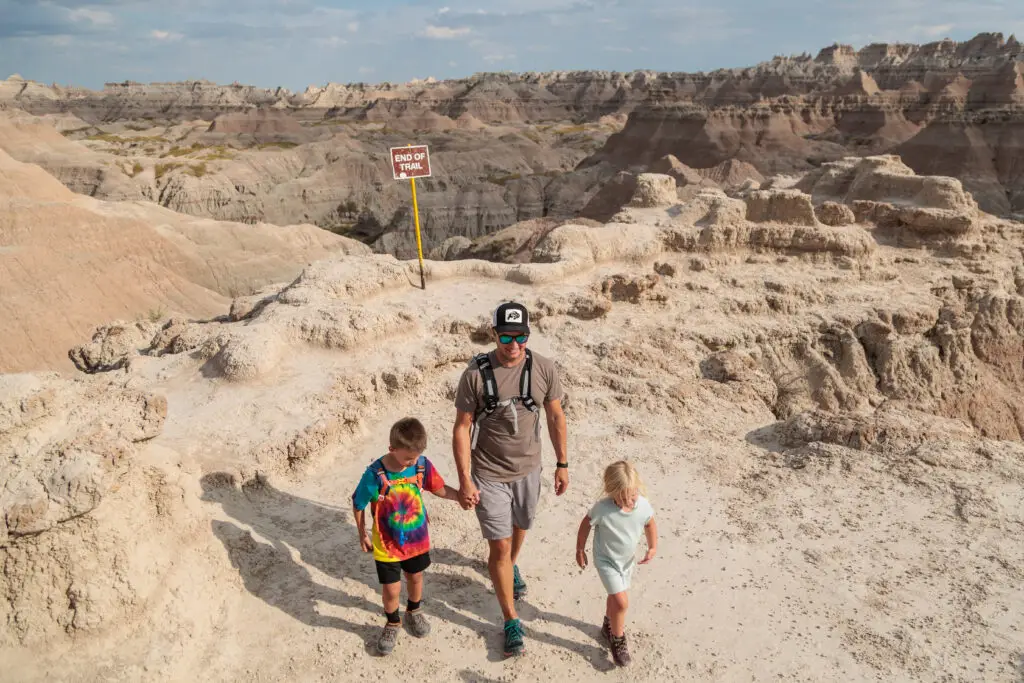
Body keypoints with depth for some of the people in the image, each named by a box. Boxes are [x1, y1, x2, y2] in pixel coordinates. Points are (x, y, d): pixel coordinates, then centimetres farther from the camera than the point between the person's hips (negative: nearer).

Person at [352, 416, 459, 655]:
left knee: (415, 577, 24)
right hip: (387, 545, -3)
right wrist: (363, 535, -1)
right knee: (391, 589, 7)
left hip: (417, 539, 3)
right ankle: (393, 623, 39)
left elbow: (439, 488, -3)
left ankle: (414, 610, 55)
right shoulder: (375, 474, -28)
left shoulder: (422, 465, -19)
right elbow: (358, 505, -12)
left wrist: (461, 496, -19)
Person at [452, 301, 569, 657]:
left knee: (520, 526, 26)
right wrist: (464, 480, -14)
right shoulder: (475, 373, -20)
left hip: (528, 470, 3)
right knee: (499, 546, 2)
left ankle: (512, 567, 60)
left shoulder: (544, 368, -14)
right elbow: (462, 428, -13)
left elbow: (556, 416, 0)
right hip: (489, 475, -3)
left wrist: (562, 463, 4)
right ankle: (511, 621, 20)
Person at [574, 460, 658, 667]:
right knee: (622, 602, -10)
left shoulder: (644, 505, -22)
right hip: (606, 561, -5)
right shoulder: (602, 508, -32)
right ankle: (618, 639, 15)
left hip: (628, 559, 5)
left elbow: (650, 524, 0)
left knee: (616, 597, 24)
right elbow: (586, 524, -14)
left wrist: (653, 547, -10)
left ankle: (609, 625, 51)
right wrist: (580, 550, -4)